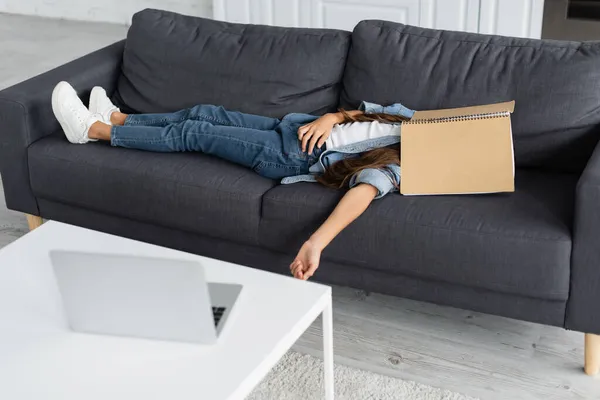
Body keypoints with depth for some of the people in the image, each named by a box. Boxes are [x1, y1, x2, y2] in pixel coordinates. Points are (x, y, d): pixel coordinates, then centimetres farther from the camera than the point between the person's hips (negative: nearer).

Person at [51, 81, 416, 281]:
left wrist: (315, 244, -57)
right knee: (205, 113, 11)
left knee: (193, 133, -2)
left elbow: (362, 194, -43)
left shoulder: (395, 166, -25)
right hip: (295, 127, 8)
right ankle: (117, 118, 31)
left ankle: (93, 129, 14)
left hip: (288, 157, -8)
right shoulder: (411, 118, 0)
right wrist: (328, 119, -10)